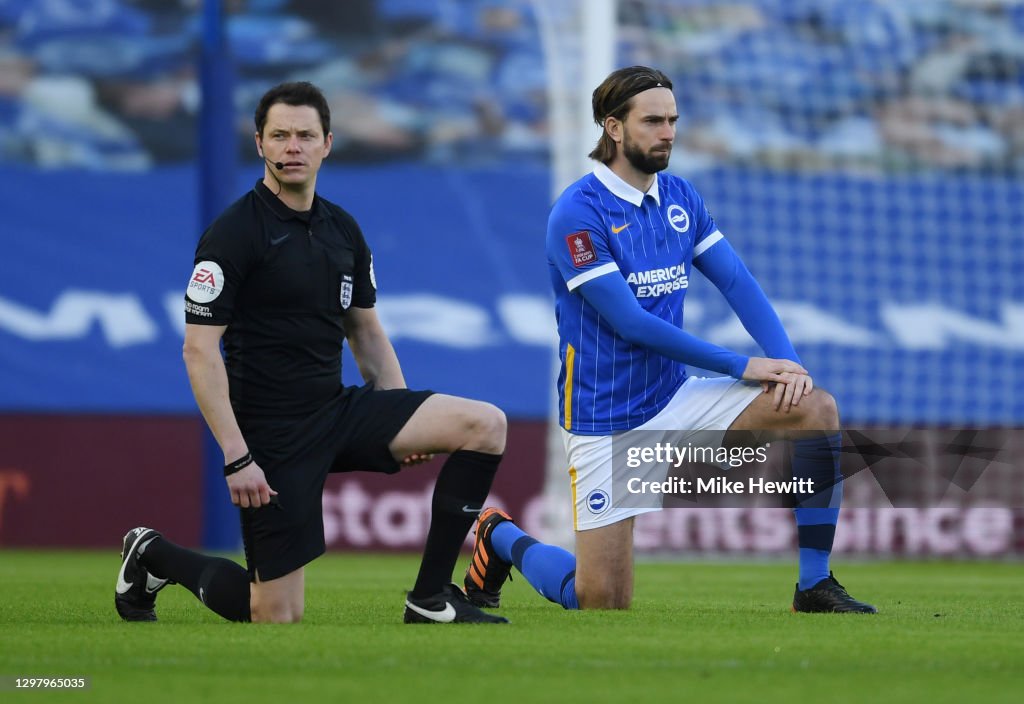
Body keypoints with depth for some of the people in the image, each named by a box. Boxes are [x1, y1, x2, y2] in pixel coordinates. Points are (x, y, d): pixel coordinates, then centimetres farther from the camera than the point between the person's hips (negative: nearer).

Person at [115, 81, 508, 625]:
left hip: (340, 411, 7)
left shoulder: (342, 230, 9)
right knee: (277, 616, -5)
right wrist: (236, 458, -21)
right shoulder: (233, 234, -12)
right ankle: (154, 557, 23)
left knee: (486, 425, -11)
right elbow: (199, 349, -15)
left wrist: (405, 431, 9)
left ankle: (430, 599, -4)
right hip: (273, 433, -7)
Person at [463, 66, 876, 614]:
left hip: (675, 397, 6)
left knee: (817, 409, -14)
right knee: (603, 604, -7)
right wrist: (743, 367, -19)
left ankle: (815, 586, -8)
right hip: (607, 420, -6)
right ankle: (501, 538, 24)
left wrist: (787, 362, -15)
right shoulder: (577, 213, -16)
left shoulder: (680, 197, 6)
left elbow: (737, 282, 3)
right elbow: (631, 322, -20)